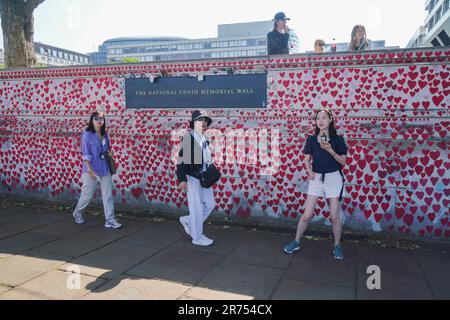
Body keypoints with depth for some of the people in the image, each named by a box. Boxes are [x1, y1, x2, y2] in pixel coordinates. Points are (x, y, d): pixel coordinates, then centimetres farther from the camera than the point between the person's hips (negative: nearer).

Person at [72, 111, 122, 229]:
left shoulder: (105, 135, 8)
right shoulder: (87, 135, -8)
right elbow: (86, 154, -12)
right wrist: (89, 170, -18)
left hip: (105, 169, 5)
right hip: (92, 170, -5)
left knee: (108, 195, 3)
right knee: (87, 195, 8)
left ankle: (110, 220, 8)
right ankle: (77, 213, 35)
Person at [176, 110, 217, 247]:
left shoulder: (204, 139, 12)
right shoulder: (189, 137, -10)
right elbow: (182, 158, -15)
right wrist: (182, 179, -20)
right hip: (193, 176, -8)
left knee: (210, 204, 13)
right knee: (197, 207, 1)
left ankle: (188, 221, 31)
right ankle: (197, 237, 16)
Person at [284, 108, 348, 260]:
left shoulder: (337, 139, -3)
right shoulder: (311, 139, 2)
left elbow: (343, 161, -2)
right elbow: (307, 159, 5)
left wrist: (330, 150, -17)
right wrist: (309, 171, -14)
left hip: (333, 178, -1)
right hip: (316, 178, 2)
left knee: (335, 217, 3)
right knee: (307, 215, 3)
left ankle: (337, 246, 24)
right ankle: (296, 242, 19)